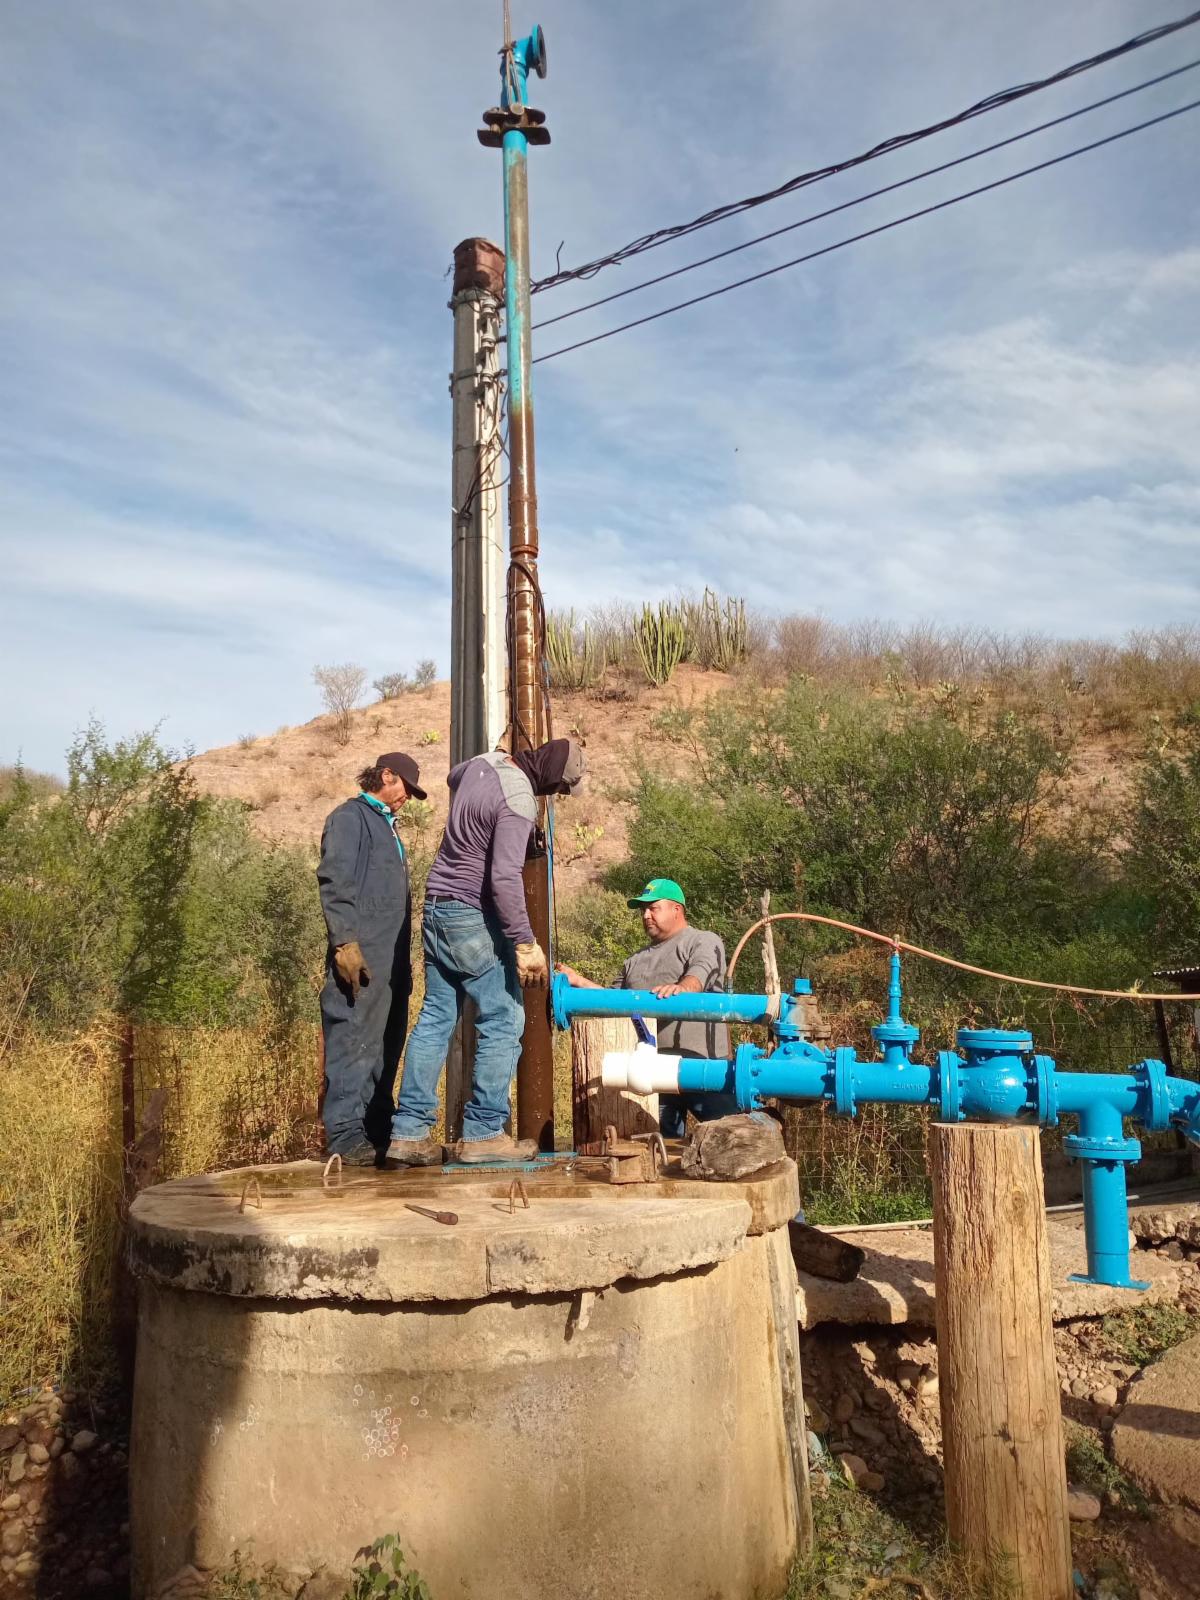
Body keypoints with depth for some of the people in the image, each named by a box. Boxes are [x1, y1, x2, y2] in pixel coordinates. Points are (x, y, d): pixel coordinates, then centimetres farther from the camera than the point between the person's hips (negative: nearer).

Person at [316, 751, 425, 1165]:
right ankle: (345, 1136, -6)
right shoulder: (350, 817, -2)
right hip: (361, 956, -9)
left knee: (386, 1046, 11)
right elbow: (333, 883, -13)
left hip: (392, 958, 9)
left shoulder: (385, 825, 25)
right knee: (353, 1043, -8)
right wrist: (345, 942, -21)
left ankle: (378, 1129, 17)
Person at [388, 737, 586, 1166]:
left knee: (435, 1018, 10)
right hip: (473, 918, -9)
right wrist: (525, 942, -24)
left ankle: (409, 1131, 11)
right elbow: (505, 878, -27)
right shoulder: (519, 802, -19)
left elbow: (453, 776, 33)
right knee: (503, 1021, 0)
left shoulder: (483, 762, 7)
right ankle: (483, 1133, 3)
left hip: (436, 907, 9)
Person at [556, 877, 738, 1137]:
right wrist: (579, 981, 14)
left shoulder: (704, 941, 6)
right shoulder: (636, 960, 26)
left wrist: (682, 988, -37)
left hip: (699, 1059, -6)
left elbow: (702, 973, -15)